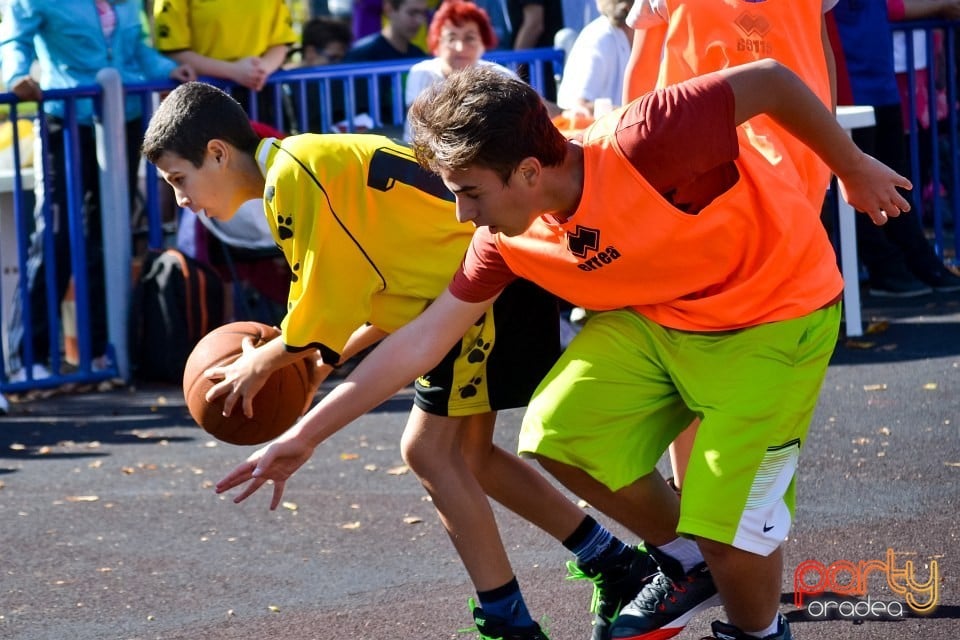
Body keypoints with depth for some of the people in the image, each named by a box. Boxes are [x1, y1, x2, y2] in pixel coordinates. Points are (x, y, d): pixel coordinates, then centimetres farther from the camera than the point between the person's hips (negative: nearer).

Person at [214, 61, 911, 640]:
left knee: (726, 522, -15)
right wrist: (303, 437, -6)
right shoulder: (508, 240, -12)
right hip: (657, 315, 7)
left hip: (776, 314, -7)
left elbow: (770, 80, -24)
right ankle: (687, 565, 18)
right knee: (560, 431, -6)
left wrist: (854, 168, -8)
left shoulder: (641, 146, -34)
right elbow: (421, 341, -5)